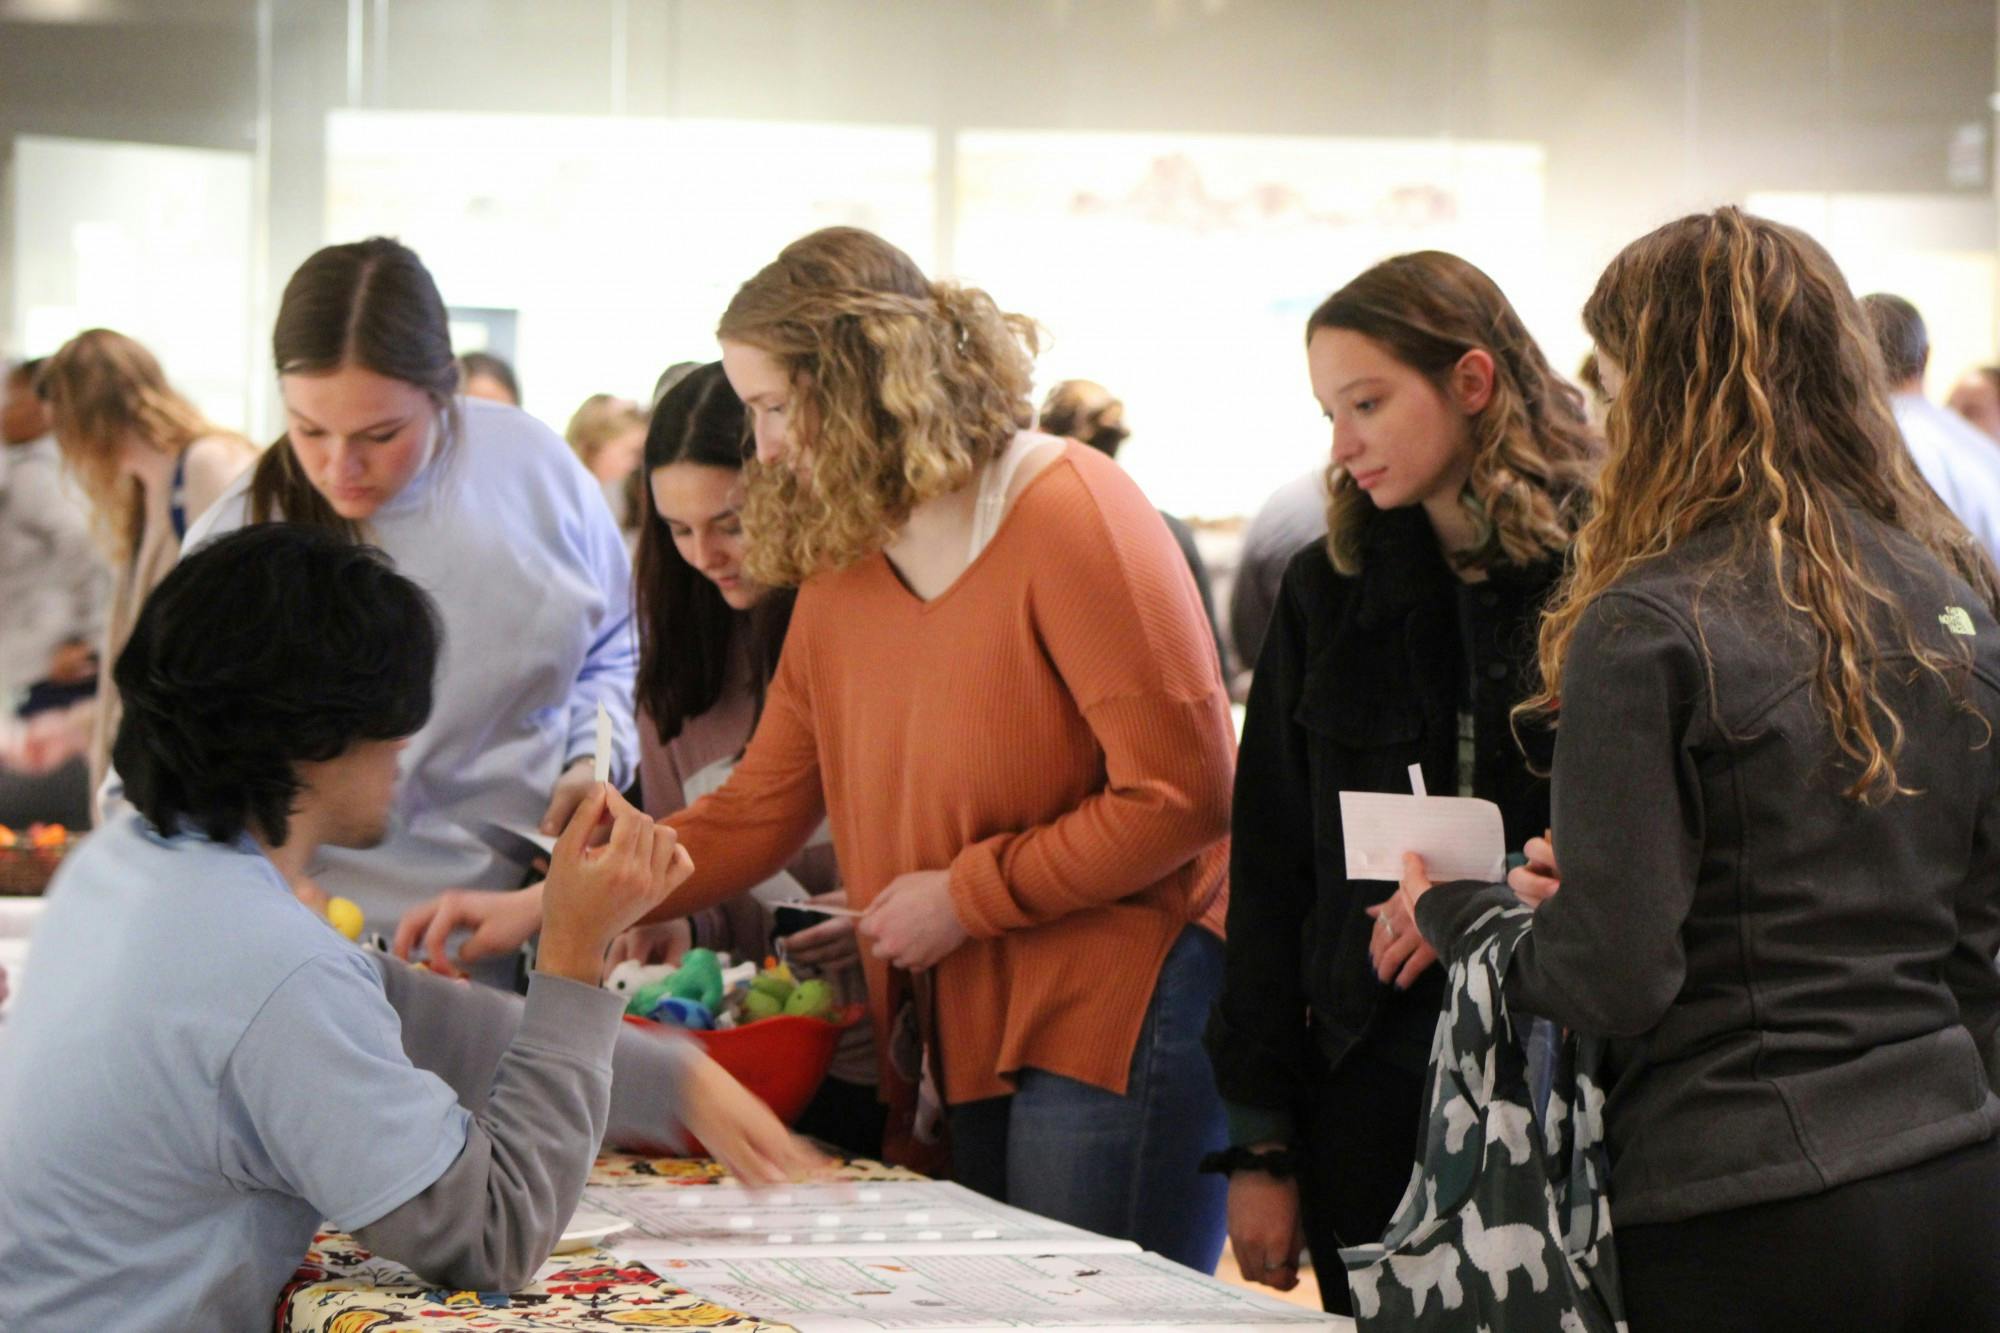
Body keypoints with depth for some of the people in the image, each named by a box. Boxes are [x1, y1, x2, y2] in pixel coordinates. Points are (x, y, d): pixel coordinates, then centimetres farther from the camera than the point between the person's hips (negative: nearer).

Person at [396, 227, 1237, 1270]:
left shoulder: (1073, 520, -12)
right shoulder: (840, 566, 11)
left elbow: (1183, 793, -16)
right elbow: (756, 813, 12)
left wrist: (967, 897, -13)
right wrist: (541, 906, 4)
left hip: (1123, 1021, -7)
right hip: (974, 1036, 7)